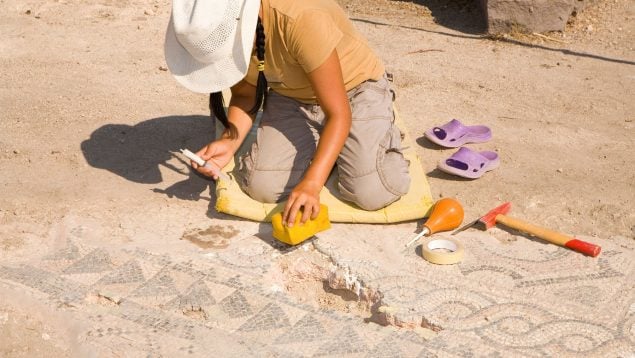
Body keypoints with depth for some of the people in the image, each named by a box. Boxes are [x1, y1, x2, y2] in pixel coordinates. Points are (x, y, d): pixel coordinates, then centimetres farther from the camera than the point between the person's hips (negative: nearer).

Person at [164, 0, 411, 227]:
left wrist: (311, 184, -41)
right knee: (261, 186, -16)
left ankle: (384, 134, 10)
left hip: (356, 89, -4)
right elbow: (245, 96, -3)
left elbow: (339, 114, -32)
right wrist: (229, 142, -22)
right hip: (292, 97, 5)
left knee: (373, 193, -23)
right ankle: (327, 151, 12)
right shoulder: (221, 33, -20)